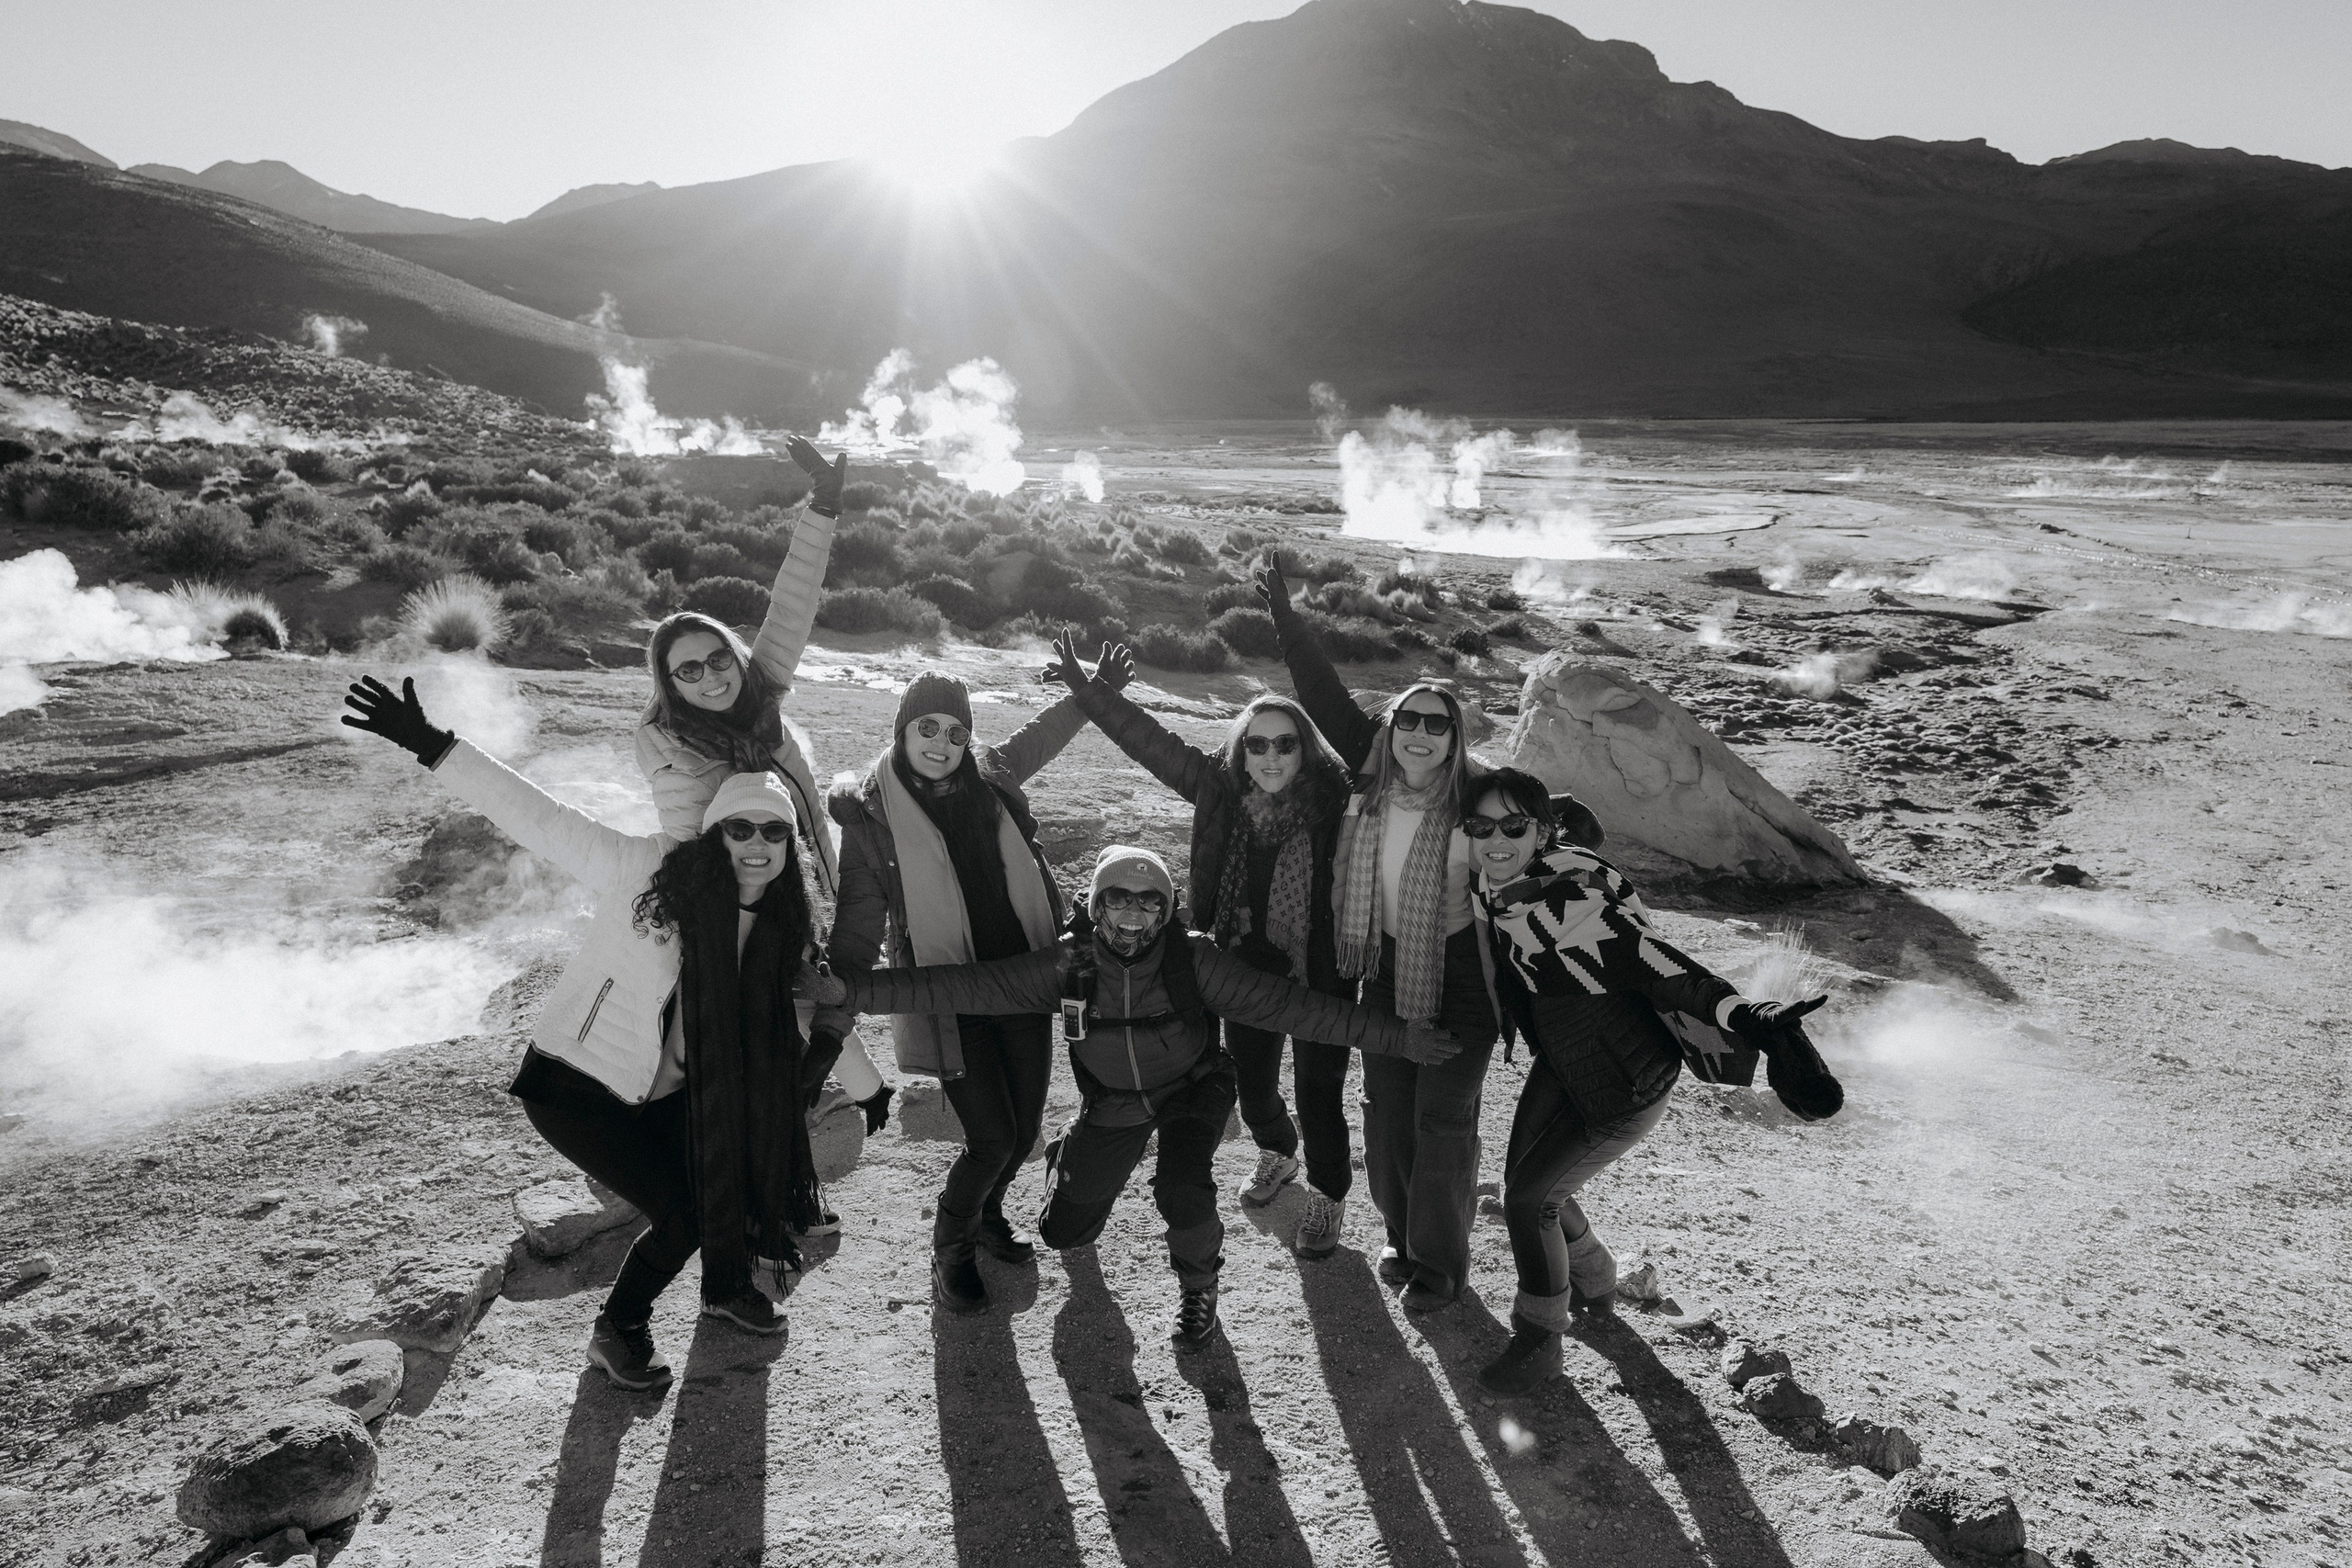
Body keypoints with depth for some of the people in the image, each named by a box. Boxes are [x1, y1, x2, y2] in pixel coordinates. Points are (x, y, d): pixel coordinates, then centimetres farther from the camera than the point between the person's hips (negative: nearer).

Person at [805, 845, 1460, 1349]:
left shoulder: (1194, 960, -25)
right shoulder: (1067, 963, -21)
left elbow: (1287, 1005, -27)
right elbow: (968, 986, -24)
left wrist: (1395, 1035, -32)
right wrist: (852, 990, -32)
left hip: (1192, 1088, -2)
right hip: (1112, 1103, 2)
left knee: (1182, 1189, -29)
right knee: (1062, 1233, 7)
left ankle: (1198, 1290, 3)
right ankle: (1065, 1160, 43)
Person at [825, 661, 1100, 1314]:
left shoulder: (991, 777, 2)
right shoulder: (871, 813, -8)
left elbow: (1038, 737, 25)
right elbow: (856, 927, -6)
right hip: (949, 1001, -4)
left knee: (1025, 1129, 11)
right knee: (992, 1138, -8)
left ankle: (985, 1212, 43)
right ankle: (951, 1247, 23)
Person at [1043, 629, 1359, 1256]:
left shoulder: (1329, 794, -14)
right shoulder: (1221, 787, -6)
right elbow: (1148, 739, -5)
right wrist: (1085, 686, -7)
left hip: (1320, 970, -4)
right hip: (1249, 967, 4)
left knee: (1317, 1088, 5)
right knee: (1252, 1085, 20)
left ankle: (1328, 1197, 32)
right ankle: (1277, 1152, 54)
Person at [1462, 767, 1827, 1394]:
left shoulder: (1569, 902, -33)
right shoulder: (1495, 889, -9)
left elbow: (1653, 963, -40)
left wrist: (1743, 1015, -52)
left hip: (1626, 1085, -8)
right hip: (1561, 1067, 8)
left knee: (1529, 1197, -3)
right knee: (1525, 1181, 17)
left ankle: (1539, 1342, 20)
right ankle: (1595, 1288, 45)